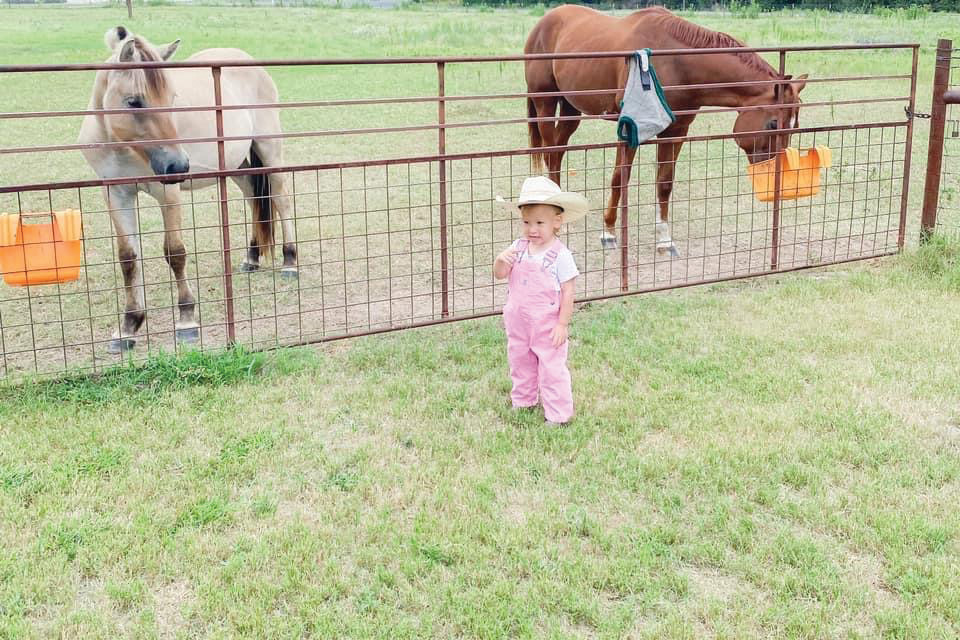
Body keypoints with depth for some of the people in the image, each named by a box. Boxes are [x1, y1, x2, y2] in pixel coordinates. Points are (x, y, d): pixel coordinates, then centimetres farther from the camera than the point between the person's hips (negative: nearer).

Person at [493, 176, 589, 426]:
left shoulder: (560, 255, -16)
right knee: (520, 364, 22)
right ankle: (522, 401, 41)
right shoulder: (518, 248, -2)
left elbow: (568, 292, -13)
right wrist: (501, 260, -24)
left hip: (548, 326, -6)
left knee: (552, 369, 2)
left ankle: (558, 414, 12)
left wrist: (563, 324, -14)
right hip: (518, 324, 6)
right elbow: (499, 275, -1)